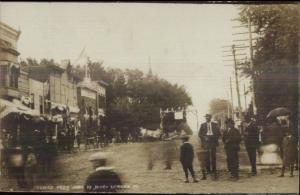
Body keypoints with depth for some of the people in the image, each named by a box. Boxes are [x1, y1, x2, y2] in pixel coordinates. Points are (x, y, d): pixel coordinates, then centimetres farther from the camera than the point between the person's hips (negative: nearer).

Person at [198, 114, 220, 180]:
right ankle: (208, 170, 3)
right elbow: (199, 134, 8)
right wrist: (204, 138, -7)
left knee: (213, 156, -2)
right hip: (206, 143, 1)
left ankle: (214, 170, 4)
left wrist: (215, 138, -7)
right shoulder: (203, 125, 10)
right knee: (206, 157, -3)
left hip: (213, 142, -1)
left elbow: (218, 133, 7)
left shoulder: (215, 125, 8)